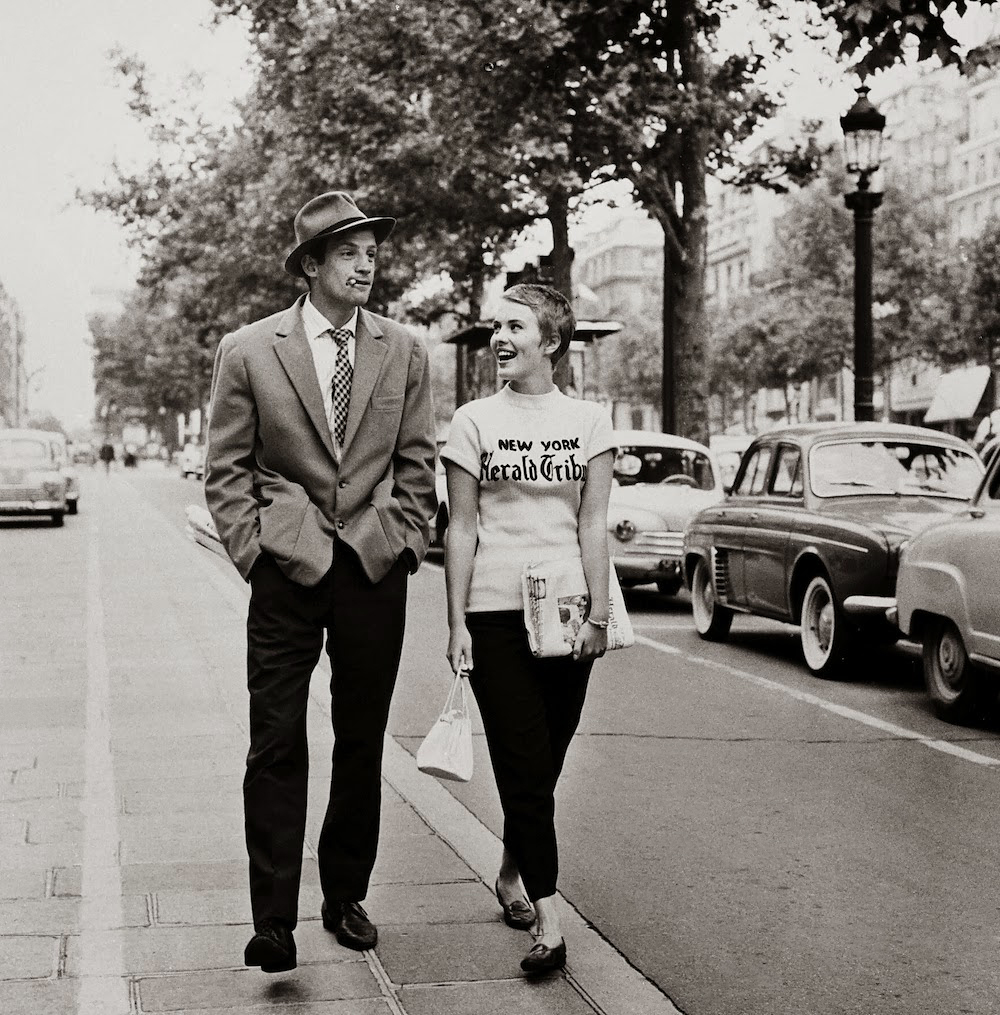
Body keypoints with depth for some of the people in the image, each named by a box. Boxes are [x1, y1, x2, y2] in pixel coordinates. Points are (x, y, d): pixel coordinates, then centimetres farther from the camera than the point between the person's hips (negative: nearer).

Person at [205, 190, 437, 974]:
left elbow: (418, 465, 11)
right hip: (287, 566, -2)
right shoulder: (249, 351, 0)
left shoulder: (405, 352, 6)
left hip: (376, 568, 2)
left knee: (362, 744, 10)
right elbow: (227, 469, 3)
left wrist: (406, 543, 2)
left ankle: (346, 897, 24)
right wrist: (253, 549, -4)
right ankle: (274, 922, 3)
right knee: (278, 746, -3)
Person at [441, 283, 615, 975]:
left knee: (543, 765, 10)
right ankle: (548, 922, -5)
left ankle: (511, 875, 34)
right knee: (525, 767, -5)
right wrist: (456, 623, -3)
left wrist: (599, 613, -4)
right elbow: (462, 529, 1)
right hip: (495, 612, -1)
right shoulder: (474, 422, 2)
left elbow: (593, 524, 2)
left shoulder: (589, 421, 5)